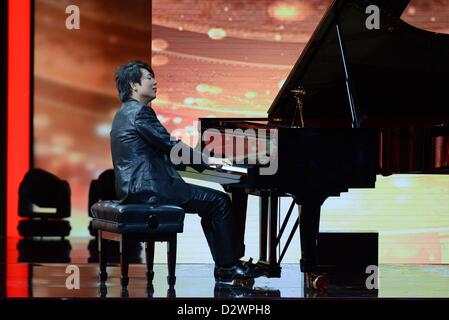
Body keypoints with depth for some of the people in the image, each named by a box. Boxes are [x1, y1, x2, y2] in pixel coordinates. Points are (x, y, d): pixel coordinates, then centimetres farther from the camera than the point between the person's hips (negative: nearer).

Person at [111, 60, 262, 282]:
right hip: (150, 190, -10)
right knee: (220, 201, -5)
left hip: (134, 188, 10)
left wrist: (202, 160, 18)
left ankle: (225, 265, 11)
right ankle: (227, 268, 1)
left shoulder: (125, 112, 19)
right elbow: (170, 145, -14)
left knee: (211, 203, 16)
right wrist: (206, 160, -3)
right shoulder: (140, 112, -13)